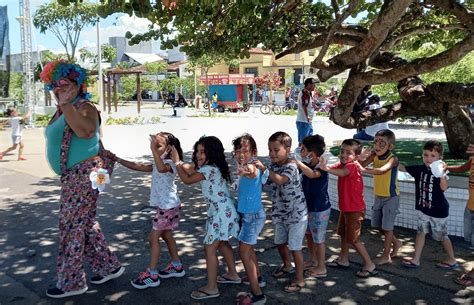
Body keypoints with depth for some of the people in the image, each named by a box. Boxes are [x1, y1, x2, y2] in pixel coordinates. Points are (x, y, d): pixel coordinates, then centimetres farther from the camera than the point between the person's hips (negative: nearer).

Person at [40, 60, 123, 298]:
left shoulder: (84, 107, -14)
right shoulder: (61, 111, 14)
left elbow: (86, 130, -36)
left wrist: (65, 104, -33)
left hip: (85, 173, -10)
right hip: (71, 175, 10)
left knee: (73, 225, -2)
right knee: (85, 224, 17)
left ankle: (71, 282, 12)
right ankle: (109, 267, 29)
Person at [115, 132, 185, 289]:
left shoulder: (169, 163, -20)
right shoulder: (157, 164, 10)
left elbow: (162, 168, -45)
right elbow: (138, 167, 10)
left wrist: (153, 148, -48)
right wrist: (118, 160, 3)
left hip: (169, 206, -10)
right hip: (164, 206, 10)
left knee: (153, 237, -6)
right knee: (166, 235, 19)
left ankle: (152, 275, 1)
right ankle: (176, 266, 32)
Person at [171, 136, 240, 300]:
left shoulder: (209, 169, -21)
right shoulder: (211, 167, 9)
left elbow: (187, 180, -19)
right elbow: (192, 173, 17)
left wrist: (177, 162, -9)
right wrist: (180, 162, 11)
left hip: (222, 212, -11)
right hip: (223, 210, 11)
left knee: (209, 248, -5)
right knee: (222, 243, 24)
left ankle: (211, 288, 4)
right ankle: (232, 275, 40)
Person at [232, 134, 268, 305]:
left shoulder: (252, 168, -25)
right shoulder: (246, 168, 3)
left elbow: (249, 171, -52)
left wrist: (242, 170, -71)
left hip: (253, 216, -10)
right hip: (248, 214, 10)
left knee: (244, 251, -7)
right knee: (247, 248, 24)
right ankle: (257, 277, 44)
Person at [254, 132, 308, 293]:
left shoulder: (291, 167, -22)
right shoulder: (273, 166, 2)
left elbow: (280, 180, -41)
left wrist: (263, 168, -45)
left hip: (296, 214, -8)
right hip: (281, 213, 8)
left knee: (295, 247, 0)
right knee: (280, 242, 21)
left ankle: (300, 279, 16)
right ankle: (287, 266, 47)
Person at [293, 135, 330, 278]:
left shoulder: (321, 167, -24)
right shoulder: (306, 165, -1)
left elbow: (312, 174, -45)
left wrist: (297, 161, -44)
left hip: (320, 210, -8)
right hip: (308, 207, 8)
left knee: (318, 239, 5)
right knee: (309, 235, 21)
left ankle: (321, 268, 20)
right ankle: (313, 261, 40)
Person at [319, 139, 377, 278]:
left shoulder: (352, 166, -23)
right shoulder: (341, 164, 5)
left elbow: (342, 172, -44)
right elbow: (333, 168, -11)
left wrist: (326, 168, -61)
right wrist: (323, 165, -31)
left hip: (355, 209, -9)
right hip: (345, 207, 9)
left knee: (353, 239, -3)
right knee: (343, 234, 21)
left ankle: (369, 265, 8)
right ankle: (343, 260, 36)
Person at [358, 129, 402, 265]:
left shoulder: (393, 159, -20)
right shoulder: (374, 156, -3)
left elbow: (382, 170, -40)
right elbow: (363, 164, -19)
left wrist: (365, 170, -50)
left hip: (391, 197, -7)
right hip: (378, 196, 7)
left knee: (387, 226, 2)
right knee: (378, 225, 17)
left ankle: (386, 256, 15)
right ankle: (396, 242, 40)